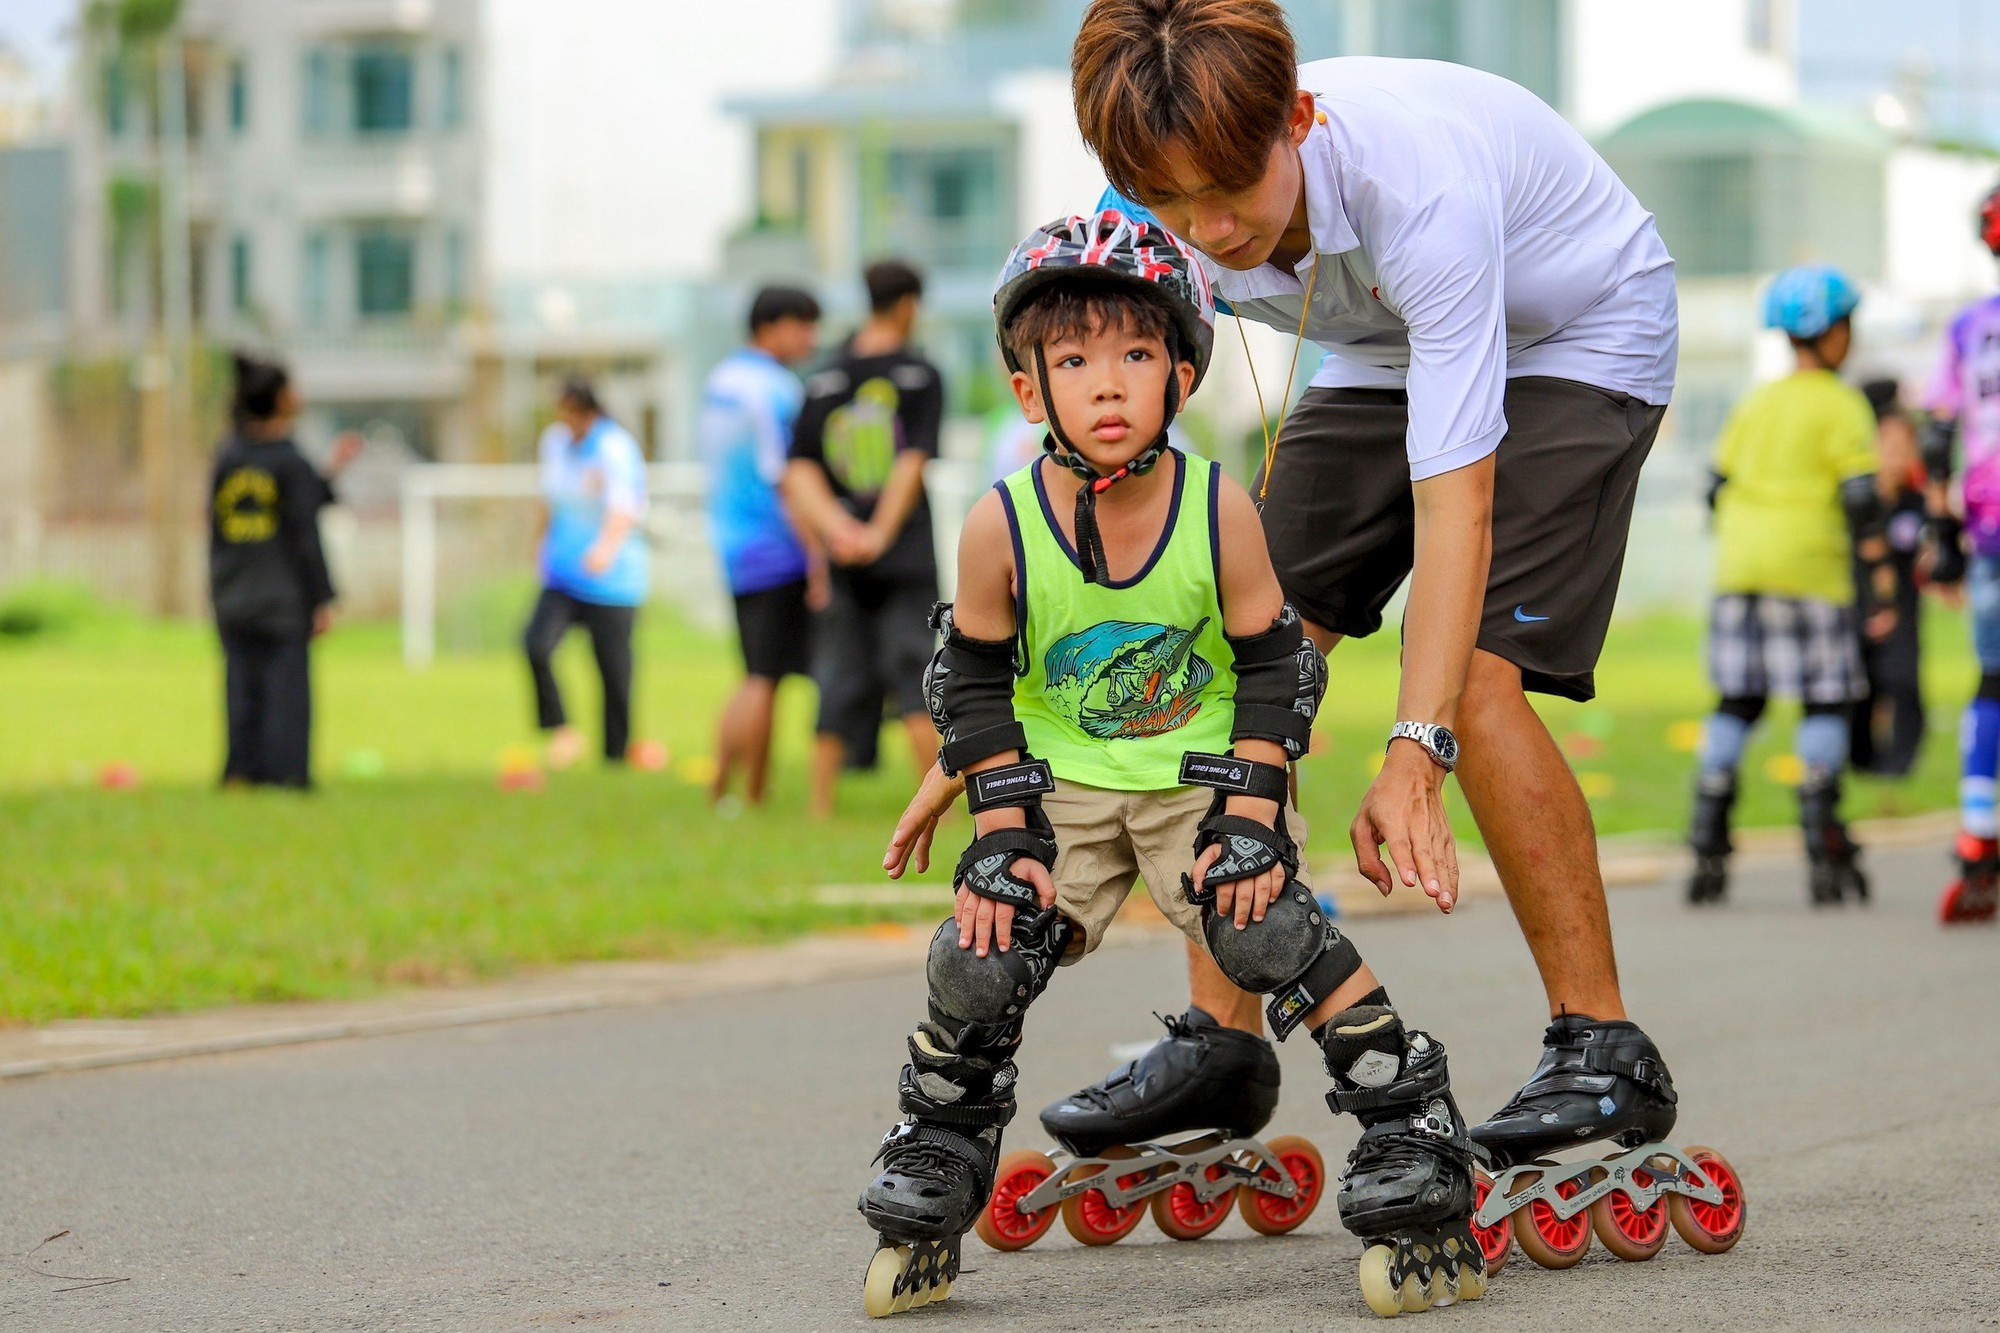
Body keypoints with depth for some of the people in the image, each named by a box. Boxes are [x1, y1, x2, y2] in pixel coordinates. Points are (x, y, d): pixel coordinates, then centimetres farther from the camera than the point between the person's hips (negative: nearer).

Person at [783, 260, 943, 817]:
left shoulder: (825, 382, 8)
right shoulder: (921, 376, -1)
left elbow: (799, 473, -2)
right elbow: (913, 463, -10)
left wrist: (835, 528, -12)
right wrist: (879, 534, -12)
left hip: (842, 562, 3)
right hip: (906, 554, -3)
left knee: (838, 687, 5)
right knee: (915, 677, -2)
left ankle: (821, 805, 3)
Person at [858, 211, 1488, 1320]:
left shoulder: (1220, 511, -17)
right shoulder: (1001, 527, -15)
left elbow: (1272, 673, -7)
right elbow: (978, 690, -4)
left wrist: (1249, 815, -14)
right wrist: (1002, 836, -10)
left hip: (1203, 770, -1)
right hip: (1059, 781, 1)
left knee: (1269, 931, -22)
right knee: (981, 957, -12)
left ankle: (1411, 1131, -8)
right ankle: (929, 1181, 12)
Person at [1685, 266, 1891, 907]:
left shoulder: (1753, 404, 15)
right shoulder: (1840, 406, -3)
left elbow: (1719, 489, 16)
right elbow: (1862, 499, -10)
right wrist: (1880, 582, -9)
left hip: (1739, 568, 5)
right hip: (1810, 569, -5)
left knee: (1737, 703, 8)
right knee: (1826, 703, 1)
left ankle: (1708, 846, 0)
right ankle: (1824, 848, -6)